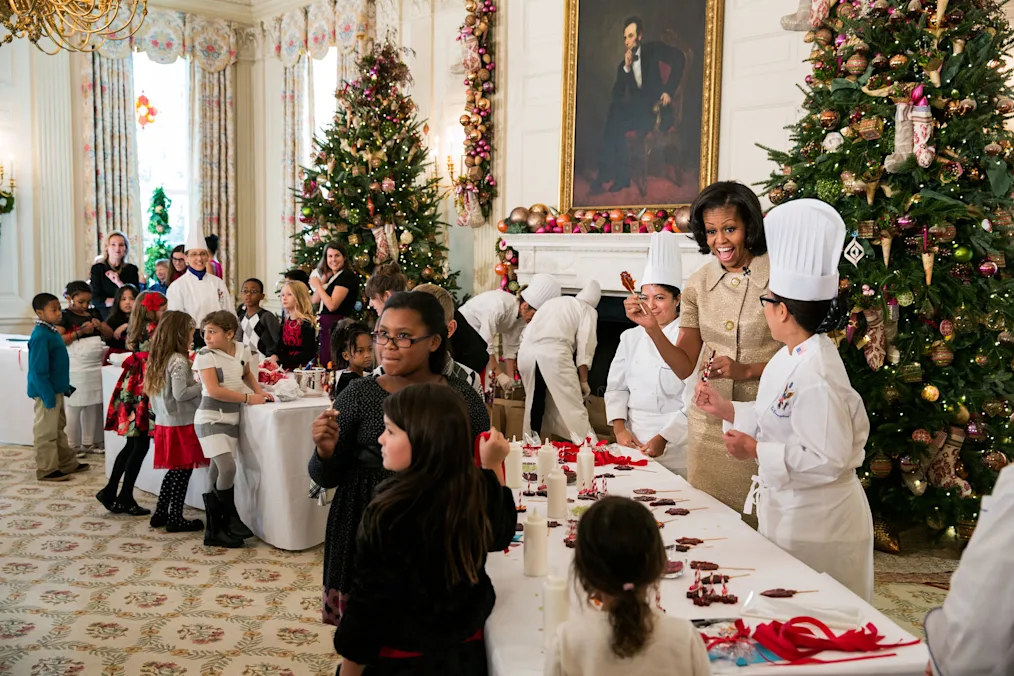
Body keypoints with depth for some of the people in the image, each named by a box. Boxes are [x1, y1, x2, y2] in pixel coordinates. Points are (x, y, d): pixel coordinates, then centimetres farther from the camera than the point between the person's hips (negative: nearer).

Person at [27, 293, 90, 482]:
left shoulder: (52, 332, 9)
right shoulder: (40, 336, -21)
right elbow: (38, 370, -24)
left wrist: (65, 387, 20)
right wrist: (48, 395, -24)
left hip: (56, 390, 10)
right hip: (47, 391, -10)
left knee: (59, 428, 19)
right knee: (46, 431, 1)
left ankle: (67, 463, 31)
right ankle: (46, 470, 10)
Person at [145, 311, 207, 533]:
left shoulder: (159, 359, 10)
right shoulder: (178, 362, -17)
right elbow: (180, 393, -22)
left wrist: (193, 382, 13)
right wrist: (202, 386, -9)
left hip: (164, 422, 9)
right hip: (181, 423, -9)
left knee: (174, 470, 17)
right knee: (183, 471, 1)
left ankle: (160, 514, 23)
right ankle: (175, 519, 7)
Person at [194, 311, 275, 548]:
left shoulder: (242, 350, 2)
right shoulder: (205, 355, -13)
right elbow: (213, 390, -21)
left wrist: (259, 391, 7)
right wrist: (248, 398, -17)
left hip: (231, 418, 5)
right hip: (210, 419, -5)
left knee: (218, 471, 11)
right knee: (228, 468, -17)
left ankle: (215, 530, 19)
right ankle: (230, 520, 3)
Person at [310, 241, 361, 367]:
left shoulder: (347, 276, -11)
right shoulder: (332, 277, 15)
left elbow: (332, 305, -19)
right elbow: (314, 300, 12)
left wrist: (318, 285, -9)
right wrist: (324, 279, 5)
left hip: (338, 325, -9)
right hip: (327, 326, 9)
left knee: (329, 365, -11)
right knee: (324, 365, 11)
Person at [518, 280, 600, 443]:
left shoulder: (552, 302, 34)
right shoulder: (588, 310, 17)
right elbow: (584, 347, 6)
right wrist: (583, 381, 9)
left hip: (526, 352, 6)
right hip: (553, 353, -5)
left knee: (534, 405, 20)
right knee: (574, 410, -1)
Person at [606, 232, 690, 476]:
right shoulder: (630, 337, 10)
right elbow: (616, 387, 11)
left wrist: (664, 438, -15)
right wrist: (620, 428, -3)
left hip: (675, 446, -4)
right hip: (633, 442, 5)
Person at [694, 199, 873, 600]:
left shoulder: (815, 375, -28)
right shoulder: (792, 357, 4)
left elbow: (829, 460, -27)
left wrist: (757, 452, -24)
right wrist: (727, 410, 9)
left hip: (815, 526, -9)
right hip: (789, 512, 10)